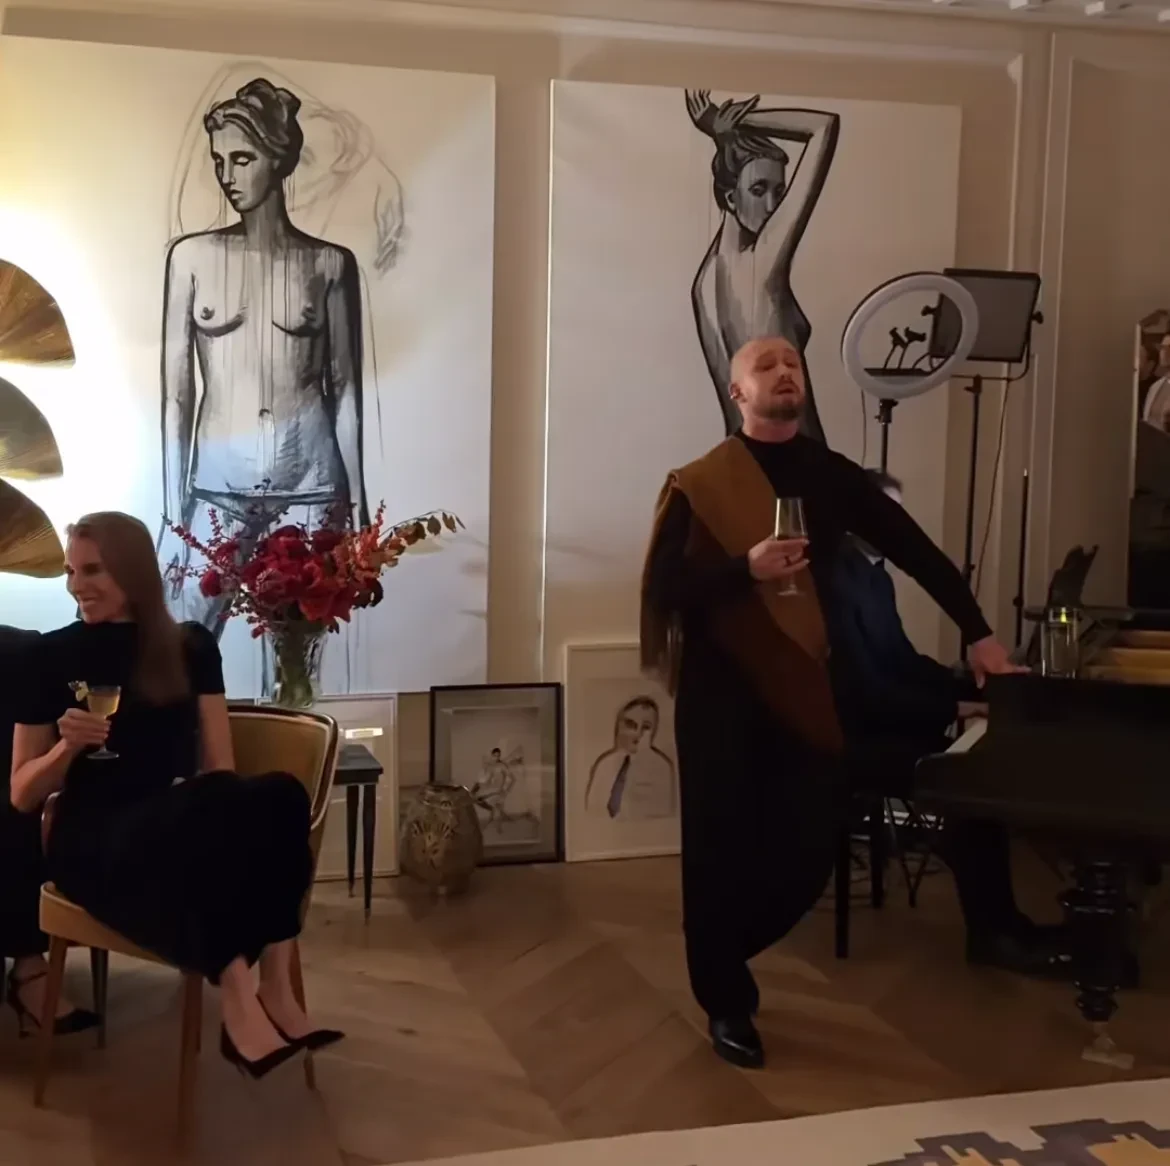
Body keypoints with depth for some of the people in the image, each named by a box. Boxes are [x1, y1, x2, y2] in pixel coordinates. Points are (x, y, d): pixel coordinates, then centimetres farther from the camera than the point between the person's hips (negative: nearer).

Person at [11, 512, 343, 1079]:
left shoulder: (191, 647, 12)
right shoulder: (55, 655, 7)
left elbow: (219, 766, 7)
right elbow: (21, 795, 8)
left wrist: (205, 800, -16)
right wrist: (67, 746, -12)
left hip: (183, 830, 3)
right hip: (94, 841, -2)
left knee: (281, 795, -32)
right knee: (198, 819, -38)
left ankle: (275, 987, -33)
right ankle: (241, 998, -40)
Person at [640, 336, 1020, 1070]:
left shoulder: (833, 475, 7)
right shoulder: (700, 485, -3)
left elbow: (915, 549, 11)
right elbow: (662, 587, -10)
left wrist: (977, 632, 9)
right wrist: (744, 569, -25)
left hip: (804, 686, 4)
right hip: (720, 691, -3)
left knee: (810, 849, 3)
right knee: (722, 849, 1)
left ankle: (725, 954, 32)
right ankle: (725, 1003, 20)